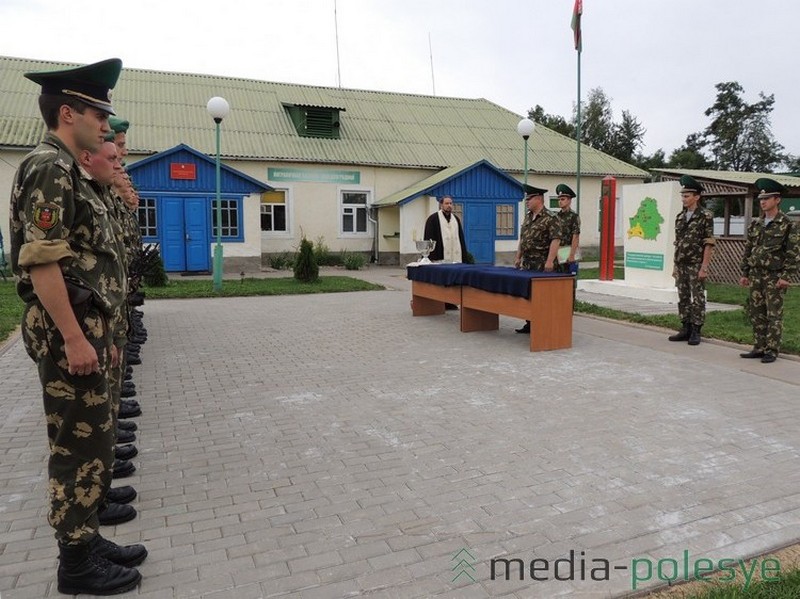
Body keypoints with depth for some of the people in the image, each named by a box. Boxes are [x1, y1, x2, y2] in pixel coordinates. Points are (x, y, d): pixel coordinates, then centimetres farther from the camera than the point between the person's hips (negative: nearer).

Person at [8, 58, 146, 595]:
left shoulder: (64, 169, 18)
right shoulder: (50, 167, -13)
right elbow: (40, 261, -22)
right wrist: (73, 337, -22)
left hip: (83, 324, 10)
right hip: (68, 328, -10)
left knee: (91, 443, 16)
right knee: (80, 446, 0)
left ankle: (88, 541, 28)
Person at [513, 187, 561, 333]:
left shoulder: (550, 218, -12)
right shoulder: (527, 217, 14)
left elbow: (556, 240, -19)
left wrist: (550, 261, -25)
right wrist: (518, 257, 16)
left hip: (543, 266, -8)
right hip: (527, 264, 8)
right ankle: (530, 324, 20)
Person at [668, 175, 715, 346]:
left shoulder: (705, 216, -7)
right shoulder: (680, 217, 12)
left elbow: (709, 244, -10)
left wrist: (704, 267, -16)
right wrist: (675, 265, 13)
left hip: (696, 265, -6)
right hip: (681, 265, 6)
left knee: (698, 299, 0)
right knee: (683, 298, 10)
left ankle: (695, 332, 6)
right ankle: (685, 329, 18)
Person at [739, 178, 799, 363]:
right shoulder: (755, 224, 12)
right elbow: (747, 250, 15)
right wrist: (745, 273, 11)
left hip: (775, 277, -6)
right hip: (755, 275, 6)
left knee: (774, 315, -1)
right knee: (756, 314, 9)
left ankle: (771, 351, 5)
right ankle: (759, 348, 17)